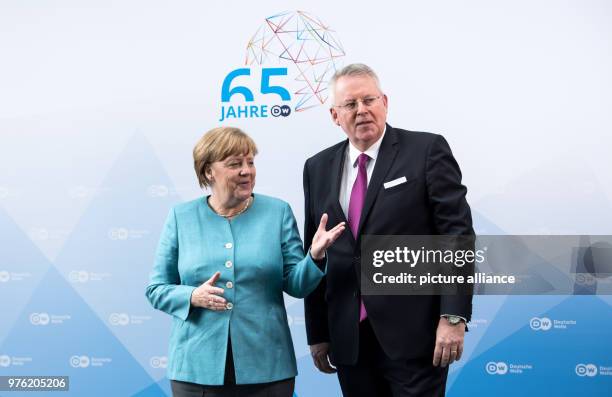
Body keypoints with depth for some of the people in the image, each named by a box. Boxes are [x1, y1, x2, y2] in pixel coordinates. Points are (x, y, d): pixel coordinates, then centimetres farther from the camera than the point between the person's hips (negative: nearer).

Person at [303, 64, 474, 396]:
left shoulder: (427, 150, -3)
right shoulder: (318, 168, 9)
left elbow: (458, 234, -7)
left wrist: (454, 316, -14)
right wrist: (317, 333, 11)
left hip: (413, 332, -4)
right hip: (349, 339, 4)